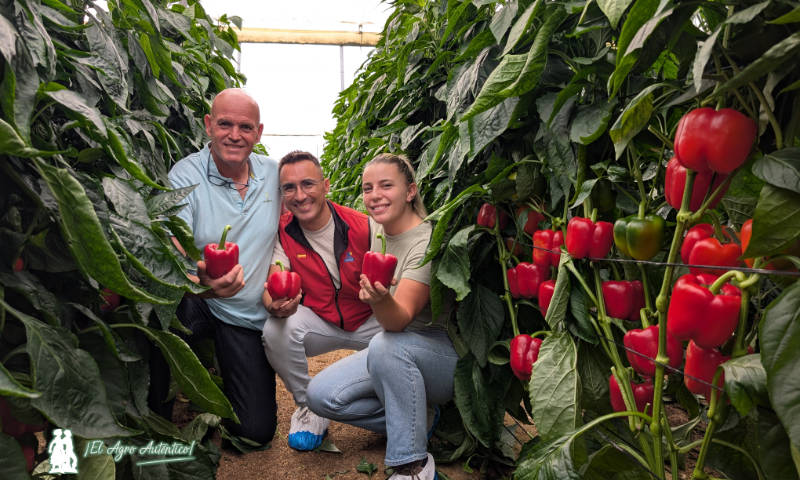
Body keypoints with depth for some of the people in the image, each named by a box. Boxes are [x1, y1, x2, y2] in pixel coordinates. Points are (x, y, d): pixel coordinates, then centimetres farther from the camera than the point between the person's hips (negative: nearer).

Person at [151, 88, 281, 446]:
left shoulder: (274, 173, -1)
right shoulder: (186, 175, -13)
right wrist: (203, 284, -46)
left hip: (250, 316, 3)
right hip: (197, 305, -2)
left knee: (257, 431, 0)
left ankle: (221, 368, 34)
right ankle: (156, 420, -10)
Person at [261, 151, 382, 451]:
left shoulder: (363, 227, -16)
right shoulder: (282, 234, -9)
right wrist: (276, 305, -43)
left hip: (369, 322, -1)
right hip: (318, 322, 1)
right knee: (275, 330, -29)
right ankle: (309, 408, -2)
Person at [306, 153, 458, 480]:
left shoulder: (428, 242, -21)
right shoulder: (377, 231, 2)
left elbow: (400, 320, -32)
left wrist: (381, 300, -52)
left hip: (443, 354, -7)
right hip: (393, 352, 7)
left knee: (387, 345, -39)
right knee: (321, 395, -10)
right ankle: (418, 419, 3)